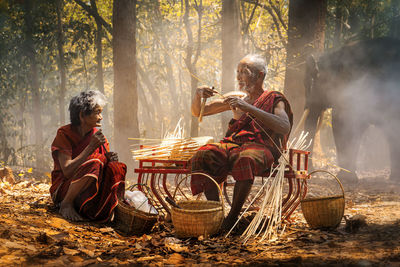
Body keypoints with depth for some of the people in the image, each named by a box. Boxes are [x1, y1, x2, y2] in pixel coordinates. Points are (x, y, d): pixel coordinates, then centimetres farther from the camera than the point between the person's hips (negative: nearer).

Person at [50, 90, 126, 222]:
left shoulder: (98, 136, 6)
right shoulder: (64, 134, -10)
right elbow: (67, 171, -21)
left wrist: (110, 159, -16)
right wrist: (91, 147, -23)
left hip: (88, 192, 5)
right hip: (63, 190, -5)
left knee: (116, 168, -19)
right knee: (93, 163, -31)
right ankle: (66, 205, -17)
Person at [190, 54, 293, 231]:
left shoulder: (274, 100, 10)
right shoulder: (235, 100, 26)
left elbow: (284, 127, -12)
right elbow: (197, 112, 28)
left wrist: (248, 108, -19)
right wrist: (198, 95, 4)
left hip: (260, 147, -5)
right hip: (231, 144, 5)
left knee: (245, 159, -41)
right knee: (203, 157, -28)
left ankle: (233, 216, -34)